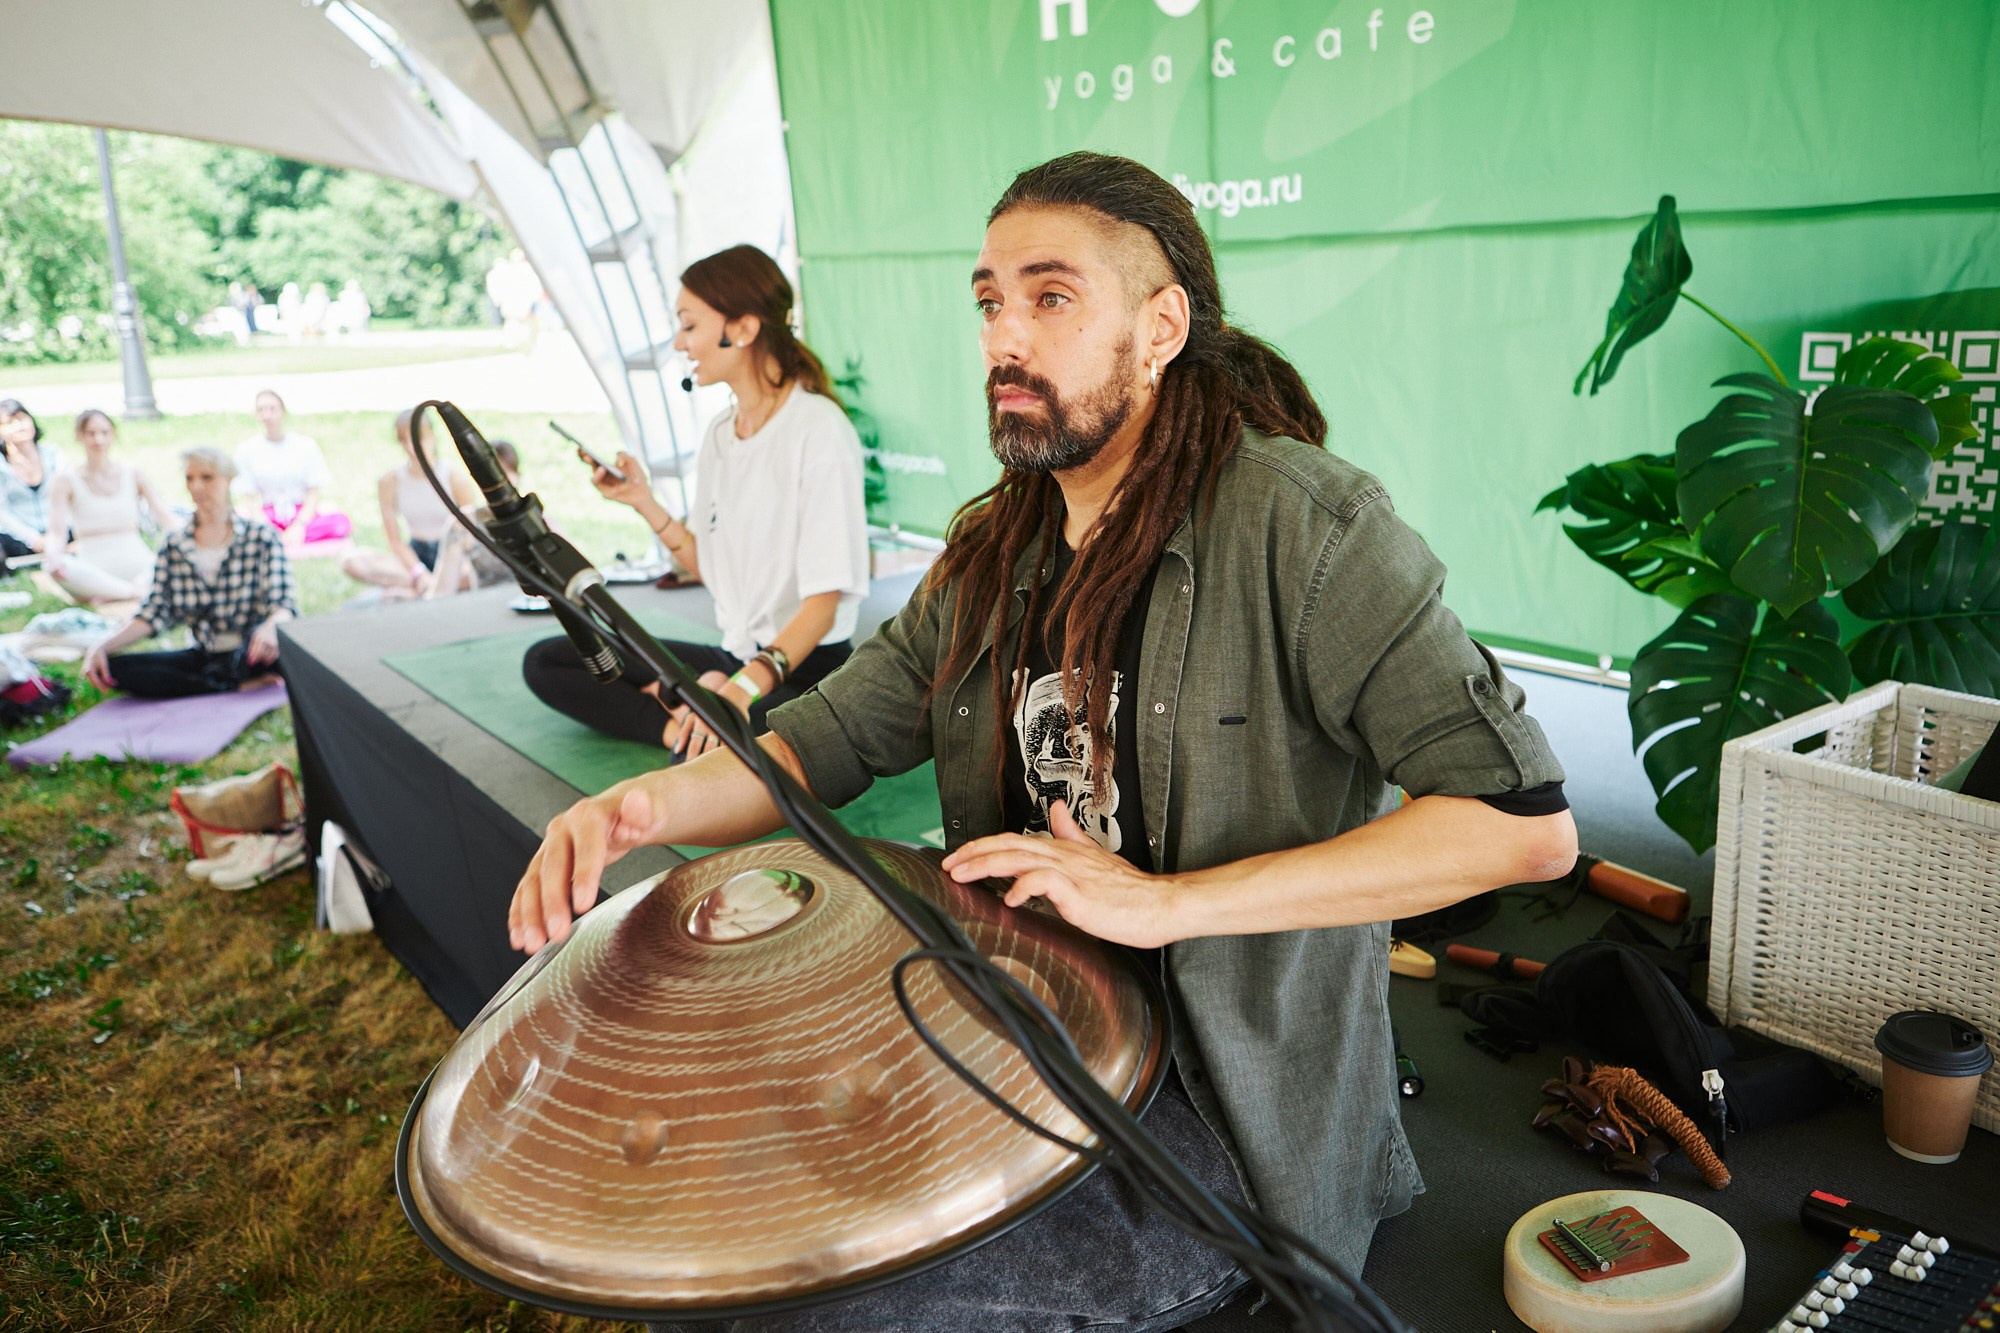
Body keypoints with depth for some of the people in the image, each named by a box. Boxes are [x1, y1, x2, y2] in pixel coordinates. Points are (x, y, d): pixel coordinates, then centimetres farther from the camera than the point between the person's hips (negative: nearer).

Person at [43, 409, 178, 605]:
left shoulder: (135, 477, 8)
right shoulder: (67, 482, 4)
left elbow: (167, 521, 0)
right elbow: (56, 532, -6)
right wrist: (54, 555, -29)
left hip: (139, 569, 1)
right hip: (95, 573, -1)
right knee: (56, 569, -35)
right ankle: (134, 592, -29)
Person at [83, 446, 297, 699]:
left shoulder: (262, 536, -1)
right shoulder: (172, 547, 9)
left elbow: (284, 603, -12)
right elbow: (154, 614, 4)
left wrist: (270, 627, -37)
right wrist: (101, 647, -12)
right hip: (203, 656, 5)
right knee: (115, 668, -19)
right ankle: (238, 686, -21)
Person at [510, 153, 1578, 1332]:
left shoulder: (1294, 517, -18)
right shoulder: (996, 555, 6)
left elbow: (1526, 821, -23)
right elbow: (831, 736, 8)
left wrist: (1168, 901, -26)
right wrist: (650, 804, -13)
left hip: (1229, 1115, -6)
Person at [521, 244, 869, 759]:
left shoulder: (819, 431, -14)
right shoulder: (719, 435, 12)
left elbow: (824, 601, -20)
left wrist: (744, 687, -32)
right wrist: (643, 502, 8)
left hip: (805, 667, -9)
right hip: (736, 655, 9)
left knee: (705, 754, -41)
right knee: (544, 662, -2)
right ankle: (683, 725, -15)